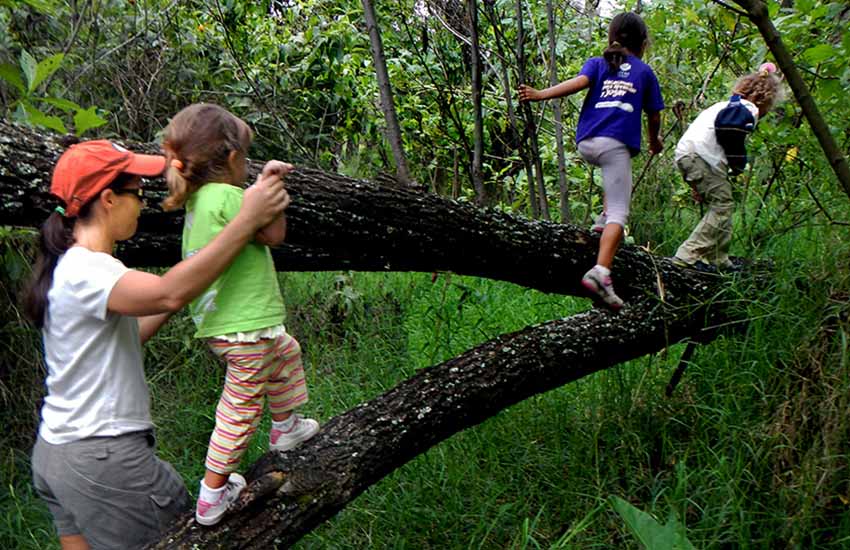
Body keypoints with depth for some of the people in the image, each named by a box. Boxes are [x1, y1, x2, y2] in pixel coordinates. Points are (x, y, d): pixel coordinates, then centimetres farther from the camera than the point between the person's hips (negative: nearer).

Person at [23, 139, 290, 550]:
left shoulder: (67, 266, 10)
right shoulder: (85, 270, -20)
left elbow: (124, 336, 16)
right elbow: (169, 294, -38)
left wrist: (186, 288, 11)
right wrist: (247, 219, -37)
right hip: (103, 459, -9)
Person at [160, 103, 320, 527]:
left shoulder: (197, 198, 10)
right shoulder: (226, 195, -19)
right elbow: (273, 234, -15)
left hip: (220, 323, 10)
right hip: (244, 327, -10)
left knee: (286, 353, 32)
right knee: (241, 408, 5)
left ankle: (285, 427, 48)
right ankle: (212, 496, 17)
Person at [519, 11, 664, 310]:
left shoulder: (597, 63, 19)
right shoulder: (645, 72, 16)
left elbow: (579, 82, -4)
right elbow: (654, 116, 19)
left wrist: (541, 94, -13)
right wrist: (654, 141, 38)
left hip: (586, 143, 4)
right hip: (616, 143, -4)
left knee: (616, 173, 37)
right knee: (619, 212, -9)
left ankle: (604, 220, 22)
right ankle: (601, 271, -28)